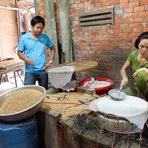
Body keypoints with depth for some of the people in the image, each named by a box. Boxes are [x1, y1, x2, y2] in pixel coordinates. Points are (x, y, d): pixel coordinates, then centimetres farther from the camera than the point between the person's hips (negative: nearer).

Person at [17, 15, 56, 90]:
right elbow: (19, 52, 3)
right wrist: (26, 59, -16)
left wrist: (50, 61, 3)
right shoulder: (24, 38, -1)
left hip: (43, 70, 2)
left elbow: (52, 49, 14)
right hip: (30, 72, -2)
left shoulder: (45, 37, 4)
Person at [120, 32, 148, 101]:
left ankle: (142, 98, -11)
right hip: (137, 87, 3)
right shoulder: (134, 54, -6)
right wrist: (125, 78, -20)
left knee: (142, 74, -33)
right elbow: (123, 69, 1)